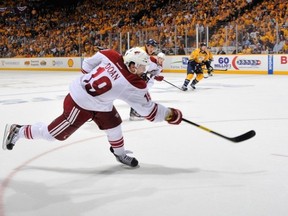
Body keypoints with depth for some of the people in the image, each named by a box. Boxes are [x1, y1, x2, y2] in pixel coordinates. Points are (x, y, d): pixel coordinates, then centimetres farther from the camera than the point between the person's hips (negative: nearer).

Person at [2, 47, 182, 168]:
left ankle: (120, 153, 34)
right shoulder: (133, 85, -24)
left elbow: (88, 64, 4)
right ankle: (17, 131, 23)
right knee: (55, 133, 7)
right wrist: (170, 114, -5)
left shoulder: (111, 56, -9)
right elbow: (148, 109, -14)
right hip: (80, 105, -9)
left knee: (113, 123, 14)